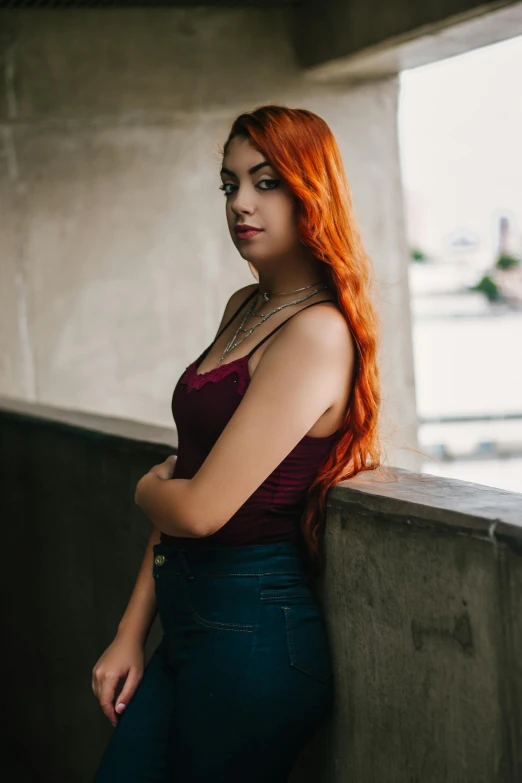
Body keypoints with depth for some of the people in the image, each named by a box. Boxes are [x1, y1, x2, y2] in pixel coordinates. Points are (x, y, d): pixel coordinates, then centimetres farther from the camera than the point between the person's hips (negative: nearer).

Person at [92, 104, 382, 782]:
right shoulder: (245, 308, 11)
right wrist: (132, 632, 9)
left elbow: (200, 509, -21)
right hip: (188, 623, 8)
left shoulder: (316, 332, -18)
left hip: (253, 637, -8)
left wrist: (148, 488, 2)